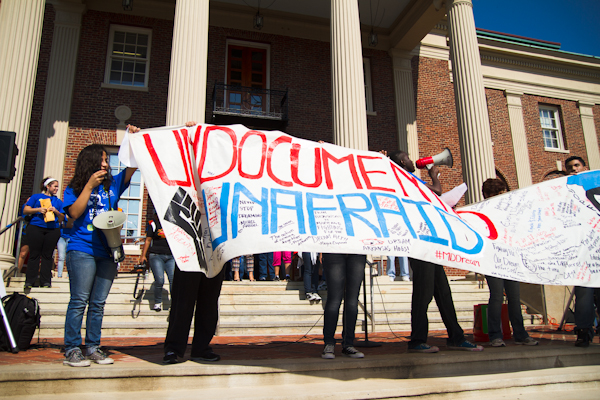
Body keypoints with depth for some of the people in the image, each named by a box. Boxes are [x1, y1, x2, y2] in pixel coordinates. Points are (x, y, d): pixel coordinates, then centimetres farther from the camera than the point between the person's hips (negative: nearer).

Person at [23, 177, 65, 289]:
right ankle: (29, 281, -1)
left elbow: (62, 219, 17)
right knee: (34, 254, -4)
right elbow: (25, 210, 8)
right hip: (36, 228, -2)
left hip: (53, 230, 2)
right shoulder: (36, 197, 15)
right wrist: (38, 209, -8)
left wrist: (56, 211, -3)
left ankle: (46, 281, -1)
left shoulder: (58, 201, 22)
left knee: (47, 255, -2)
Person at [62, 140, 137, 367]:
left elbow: (133, 166, 8)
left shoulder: (112, 184, 15)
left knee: (98, 303, 6)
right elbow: (74, 213, -8)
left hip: (107, 252, 4)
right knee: (79, 301, -4)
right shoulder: (75, 189, 7)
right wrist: (89, 185, -9)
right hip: (82, 250, -4)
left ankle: (93, 348, 12)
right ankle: (71, 350, 3)